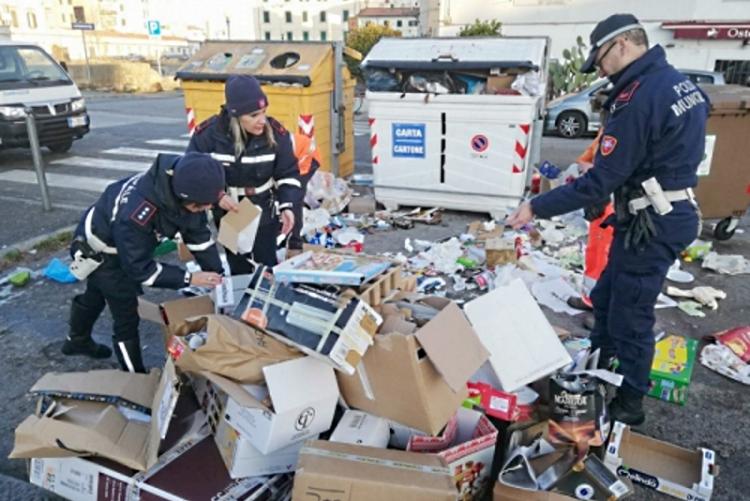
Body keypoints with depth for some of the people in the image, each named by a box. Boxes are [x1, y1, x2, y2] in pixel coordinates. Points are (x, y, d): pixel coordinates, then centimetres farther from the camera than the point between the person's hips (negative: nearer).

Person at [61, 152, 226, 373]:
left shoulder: (182, 188, -27)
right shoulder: (136, 213, -47)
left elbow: (199, 233, -13)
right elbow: (139, 268, -34)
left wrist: (217, 274, -15)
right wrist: (188, 278, -33)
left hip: (125, 243, 8)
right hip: (99, 250, -8)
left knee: (95, 295, 31)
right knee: (127, 316, -2)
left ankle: (77, 340, 58)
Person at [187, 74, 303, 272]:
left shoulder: (276, 133, -17)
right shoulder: (208, 133, -18)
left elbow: (288, 174, -8)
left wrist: (287, 206, -24)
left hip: (264, 213, 0)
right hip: (227, 215, 0)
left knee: (267, 265, 10)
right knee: (239, 268, 13)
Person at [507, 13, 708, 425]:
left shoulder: (637, 99, -22)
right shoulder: (680, 82, 8)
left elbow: (601, 181, -24)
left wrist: (537, 207, -19)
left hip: (651, 223, -10)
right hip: (673, 211, 10)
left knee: (630, 315, 5)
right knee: (606, 299, 20)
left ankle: (628, 405, 23)